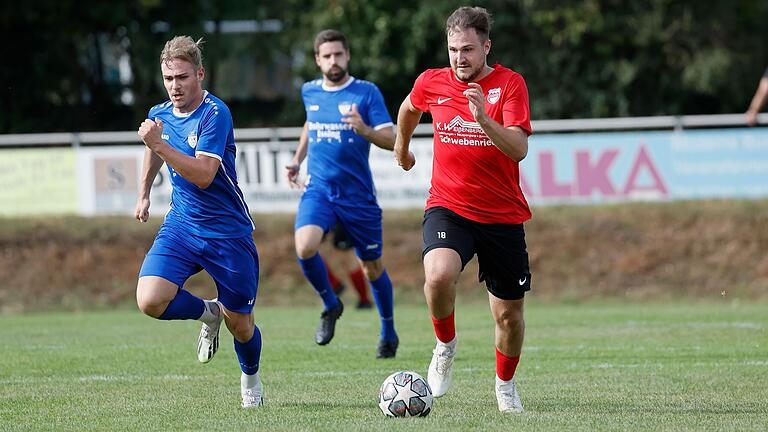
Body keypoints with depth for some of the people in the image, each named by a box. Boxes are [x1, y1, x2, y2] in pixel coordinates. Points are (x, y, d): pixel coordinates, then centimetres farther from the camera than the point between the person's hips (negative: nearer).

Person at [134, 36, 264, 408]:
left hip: (228, 233, -5)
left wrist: (159, 144, -34)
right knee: (150, 300, -19)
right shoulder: (159, 115, 3)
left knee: (239, 325, 5)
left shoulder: (215, 114, -18)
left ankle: (251, 379, 38)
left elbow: (203, 175, -28)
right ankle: (207, 313, 13)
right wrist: (144, 193, 29)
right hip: (180, 226, 5)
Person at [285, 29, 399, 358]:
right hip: (318, 190, 2)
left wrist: (365, 131, -30)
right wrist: (297, 160, 20)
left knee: (372, 267, 8)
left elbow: (391, 141, -12)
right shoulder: (309, 92, 7)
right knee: (305, 248, -25)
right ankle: (330, 305, 2)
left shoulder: (366, 92, -6)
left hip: (358, 195, -2)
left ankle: (388, 334, 30)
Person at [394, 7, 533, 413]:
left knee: (509, 314, 6)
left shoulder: (509, 84, -9)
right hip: (448, 207, 0)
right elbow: (409, 109, 25)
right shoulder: (432, 83, 0)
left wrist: (483, 118, -35)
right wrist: (402, 146, 38)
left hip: (503, 215, 0)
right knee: (438, 275, -31)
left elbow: (519, 149, -21)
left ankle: (505, 386, 35)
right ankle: (445, 345, -2)